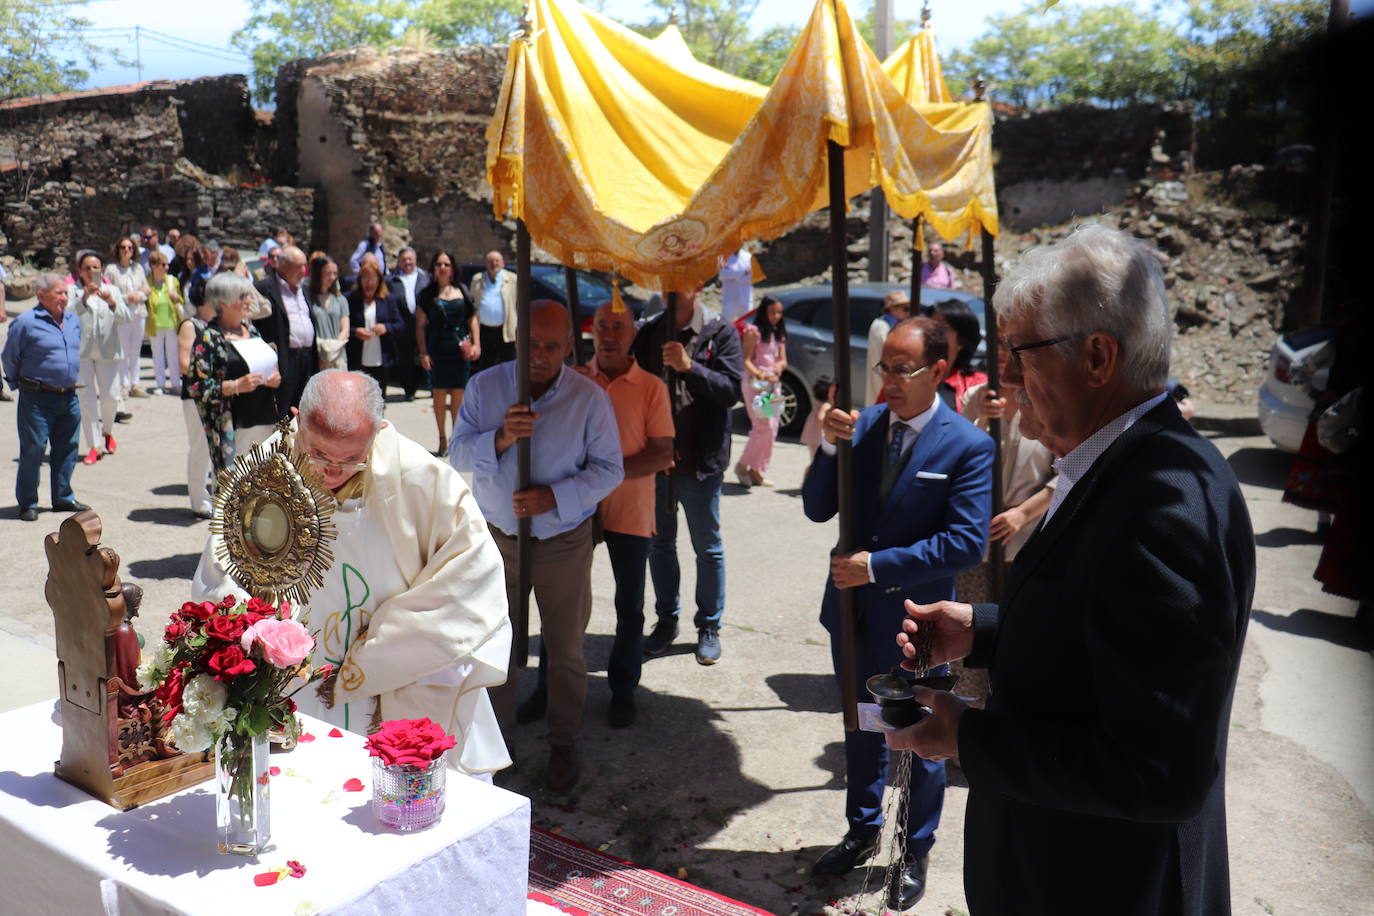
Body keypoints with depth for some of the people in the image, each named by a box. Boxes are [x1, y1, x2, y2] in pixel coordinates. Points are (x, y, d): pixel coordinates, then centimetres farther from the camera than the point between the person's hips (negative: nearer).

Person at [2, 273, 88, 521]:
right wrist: (20, 385, 5)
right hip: (37, 398, -6)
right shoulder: (25, 323, -11)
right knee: (33, 449, 0)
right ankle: (27, 503, 11)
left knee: (67, 448, 12)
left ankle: (63, 498, 25)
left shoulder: (74, 320, 9)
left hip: (69, 397, 6)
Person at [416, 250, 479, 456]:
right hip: (437, 350, -1)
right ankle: (442, 440, 11)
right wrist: (423, 353, -6)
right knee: (439, 395, 1)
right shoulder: (427, 294, 5)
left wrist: (476, 344, 0)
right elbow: (420, 325, 3)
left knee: (458, 396, 3)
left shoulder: (461, 291, 8)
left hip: (460, 349, 1)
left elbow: (472, 318, 12)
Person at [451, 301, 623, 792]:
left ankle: (563, 743, 29)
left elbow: (609, 469, -8)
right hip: (497, 536, 2)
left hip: (563, 541, -2)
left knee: (565, 647, 10)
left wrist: (556, 497, -22)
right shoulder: (484, 386, -5)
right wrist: (501, 437, -28)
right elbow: (458, 454, -7)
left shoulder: (590, 398, -11)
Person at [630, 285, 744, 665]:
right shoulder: (649, 331, 5)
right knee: (660, 543, 15)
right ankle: (666, 620, 30)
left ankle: (709, 627, 22)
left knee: (708, 548, 8)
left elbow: (731, 389, -15)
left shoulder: (721, 333, -5)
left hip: (700, 461, -4)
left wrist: (688, 367, -28)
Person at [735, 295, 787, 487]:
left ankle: (756, 471, 14)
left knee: (771, 429, 6)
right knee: (765, 427, -14)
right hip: (755, 384, -7)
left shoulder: (779, 335, 16)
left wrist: (779, 366, -11)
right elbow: (746, 361, -11)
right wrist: (760, 375, -26)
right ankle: (743, 465, 0)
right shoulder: (753, 332, -6)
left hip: (773, 384, 7)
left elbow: (783, 360, 12)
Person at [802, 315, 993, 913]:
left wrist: (878, 565, -23)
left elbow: (967, 542, -21)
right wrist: (830, 447, -19)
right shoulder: (862, 425, -2)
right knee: (861, 730, 23)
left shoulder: (968, 446, -15)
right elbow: (817, 509, -3)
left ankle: (915, 853, 37)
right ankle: (863, 832, 44)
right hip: (852, 609, 5)